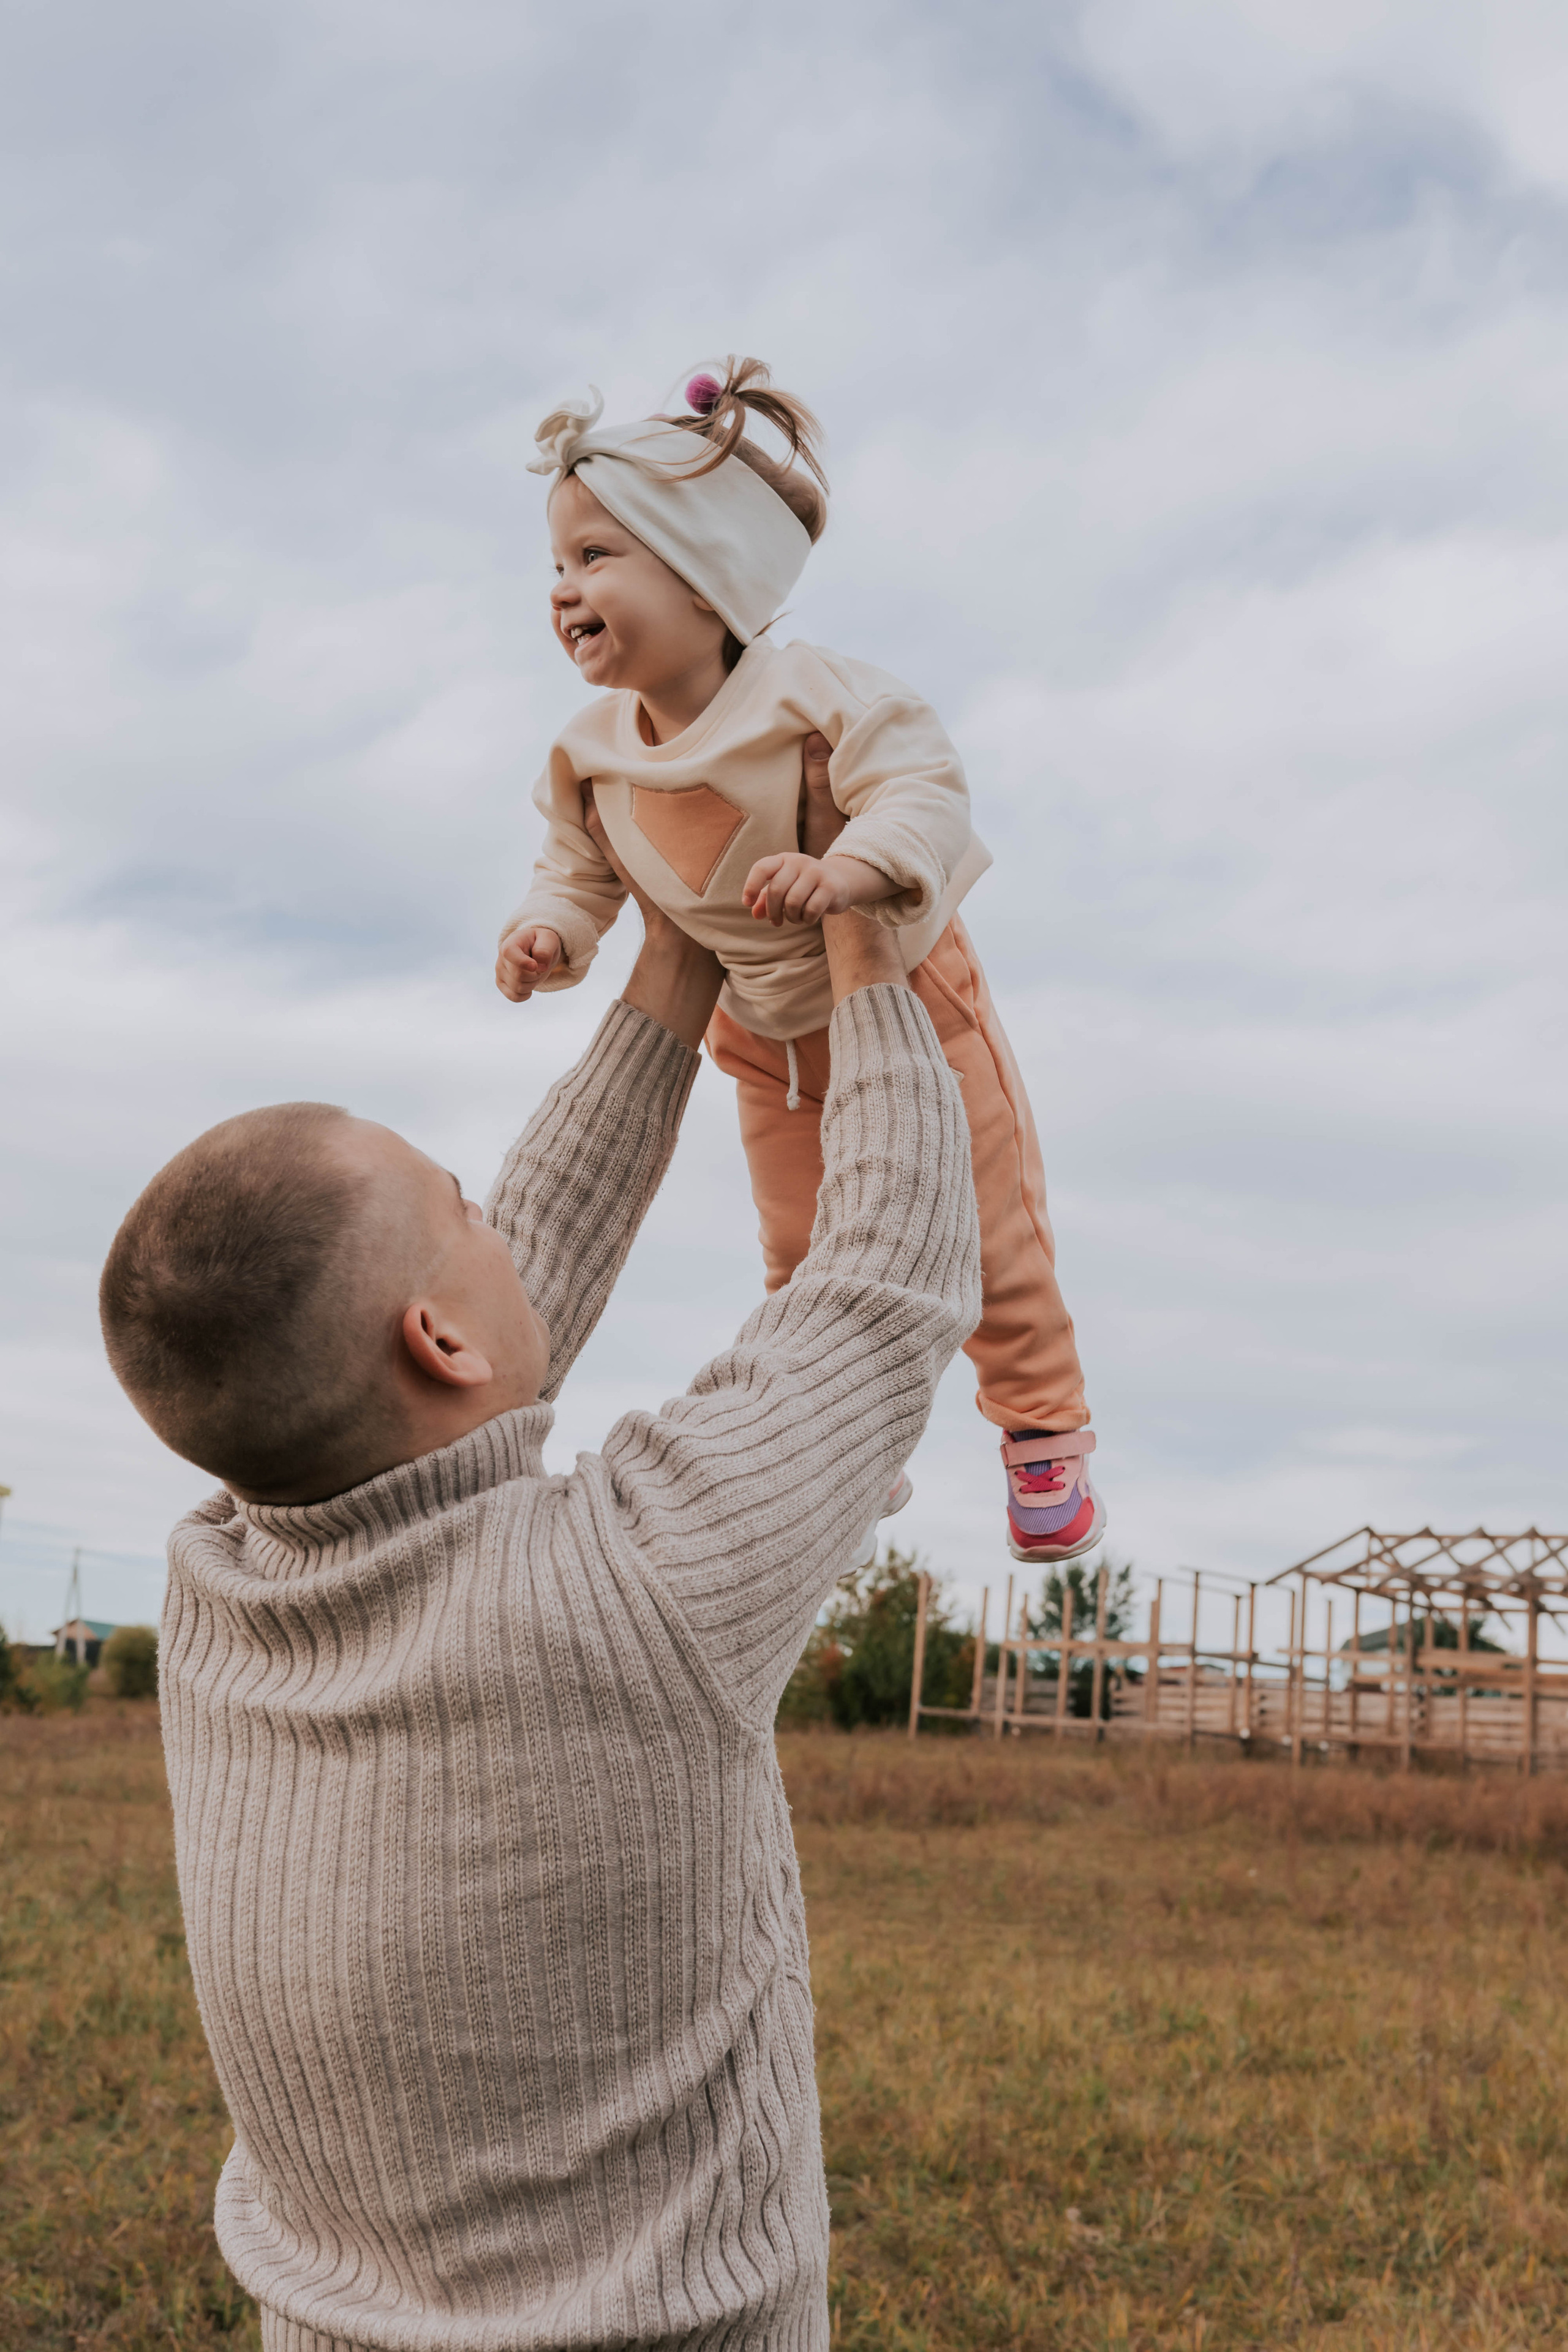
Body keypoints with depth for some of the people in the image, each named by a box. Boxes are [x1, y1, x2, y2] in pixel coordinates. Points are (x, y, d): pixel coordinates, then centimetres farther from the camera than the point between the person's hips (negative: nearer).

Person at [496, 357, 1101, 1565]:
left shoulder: (816, 696, -29)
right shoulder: (594, 752, -11)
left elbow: (927, 795, -36)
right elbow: (580, 867, 2)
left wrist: (846, 871, -54)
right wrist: (549, 932, -19)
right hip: (769, 1036, 5)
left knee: (986, 1227, 6)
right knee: (804, 1258, 16)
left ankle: (1044, 1427, 29)